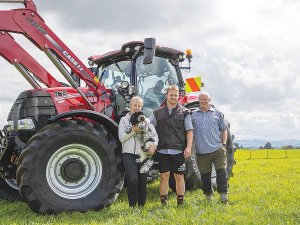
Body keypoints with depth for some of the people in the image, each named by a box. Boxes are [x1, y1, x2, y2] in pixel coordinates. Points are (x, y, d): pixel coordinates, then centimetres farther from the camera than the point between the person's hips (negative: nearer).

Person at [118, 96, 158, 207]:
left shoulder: (146, 120, 14)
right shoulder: (124, 120, 8)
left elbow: (155, 134, 6)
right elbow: (121, 138, -1)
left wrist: (154, 145, -14)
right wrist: (133, 130, -14)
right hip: (129, 154, -2)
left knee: (142, 181, 5)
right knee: (132, 180, -16)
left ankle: (141, 205, 18)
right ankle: (132, 205, -3)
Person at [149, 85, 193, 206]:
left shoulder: (184, 112, 7)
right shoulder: (158, 112, 12)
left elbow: (189, 131, 4)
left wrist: (188, 147, -6)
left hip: (178, 151, -1)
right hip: (162, 151, 1)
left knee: (179, 176, 3)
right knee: (164, 176, 1)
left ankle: (180, 202, 13)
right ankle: (163, 202, 9)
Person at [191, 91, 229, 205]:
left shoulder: (217, 113, 10)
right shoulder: (193, 115, 12)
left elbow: (224, 130, 14)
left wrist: (224, 144, 4)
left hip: (217, 150, -1)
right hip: (202, 152, 1)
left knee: (222, 172, -8)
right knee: (205, 176, 5)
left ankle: (224, 198, 0)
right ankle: (209, 197, 19)